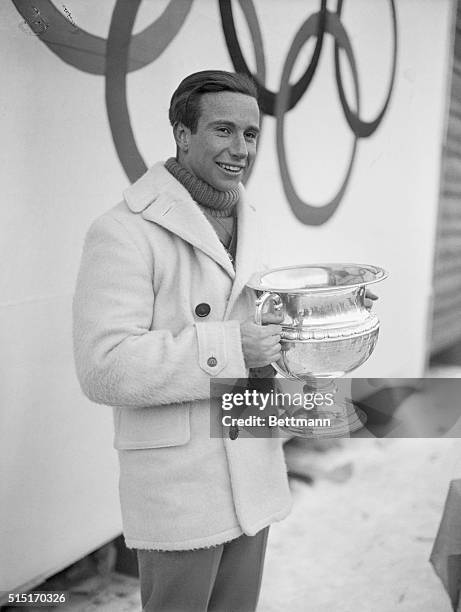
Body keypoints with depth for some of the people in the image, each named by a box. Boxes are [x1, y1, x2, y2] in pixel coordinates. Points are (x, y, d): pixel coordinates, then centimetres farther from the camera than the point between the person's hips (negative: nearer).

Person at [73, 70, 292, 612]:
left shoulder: (241, 222, 8)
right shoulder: (124, 232, -18)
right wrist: (227, 350, -25)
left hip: (254, 477, 8)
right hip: (178, 482, -7)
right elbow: (104, 369, -24)